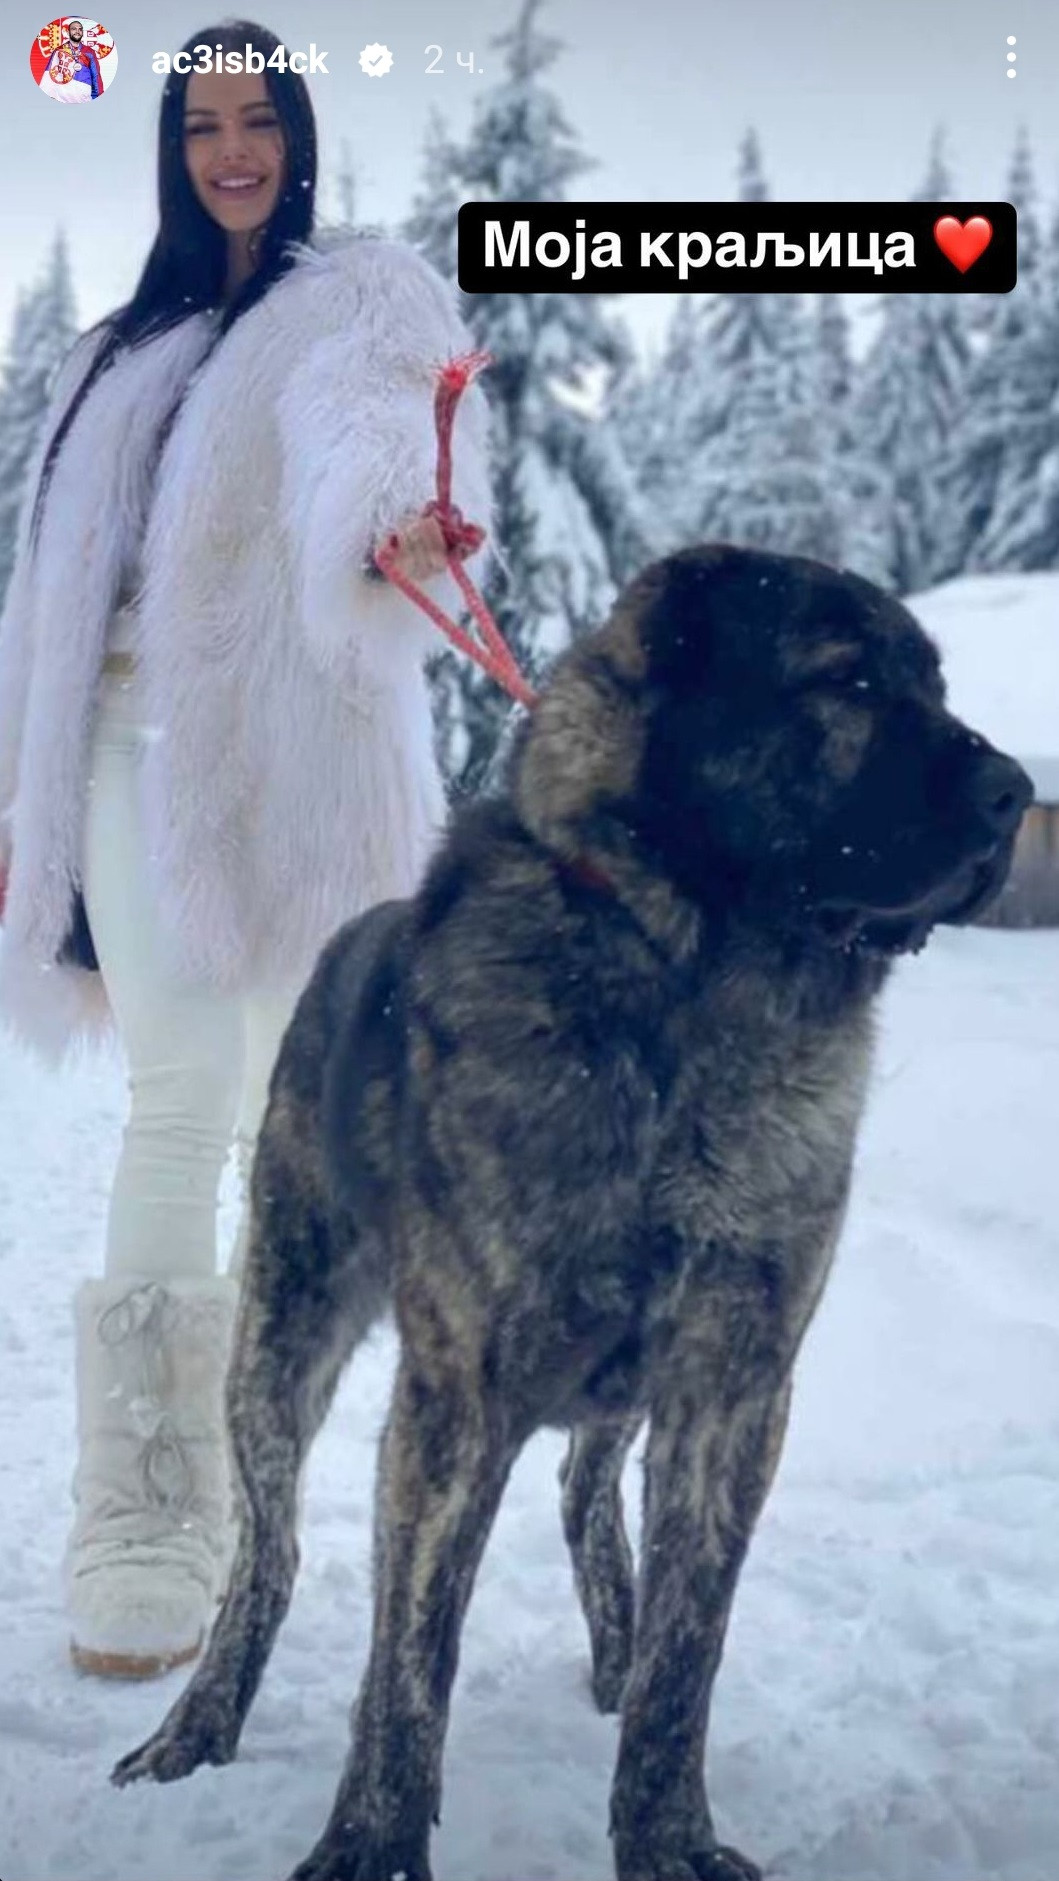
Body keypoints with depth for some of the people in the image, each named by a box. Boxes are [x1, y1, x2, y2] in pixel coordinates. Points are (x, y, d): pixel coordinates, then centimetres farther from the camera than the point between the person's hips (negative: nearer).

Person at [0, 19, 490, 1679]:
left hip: (286, 747, -4)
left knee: (283, 1114, -5)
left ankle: (247, 1479, 3)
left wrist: (396, 533, -42)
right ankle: (143, 1533, -5)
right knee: (175, 1110, -4)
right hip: (137, 747, 4)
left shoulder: (362, 298, 6)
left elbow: (374, 437, -18)